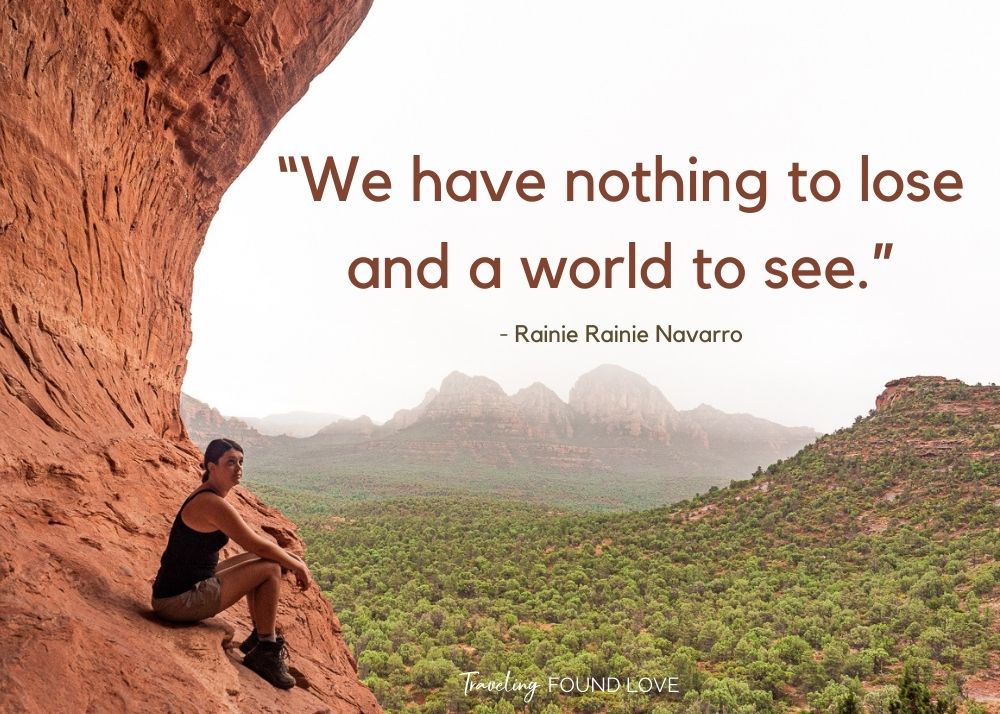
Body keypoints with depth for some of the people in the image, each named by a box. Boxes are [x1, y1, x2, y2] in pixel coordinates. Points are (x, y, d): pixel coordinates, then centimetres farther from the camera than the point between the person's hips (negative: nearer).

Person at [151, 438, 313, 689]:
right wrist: (298, 567, -3)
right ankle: (265, 652, 0)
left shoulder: (207, 496, 11)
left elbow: (254, 539, 18)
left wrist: (292, 557, 11)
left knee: (260, 560, 19)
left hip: (180, 588, 10)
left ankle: (260, 635, 24)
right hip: (181, 600, -10)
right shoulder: (214, 504, -21)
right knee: (270, 569, -11)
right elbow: (259, 545, -17)